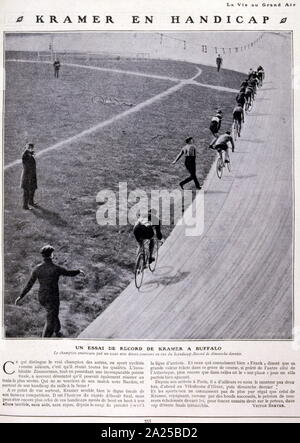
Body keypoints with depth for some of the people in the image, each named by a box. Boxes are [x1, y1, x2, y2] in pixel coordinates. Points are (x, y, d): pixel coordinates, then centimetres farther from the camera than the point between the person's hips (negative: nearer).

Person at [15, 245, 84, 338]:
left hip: (41, 298, 6)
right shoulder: (56, 269, -21)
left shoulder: (37, 268, -9)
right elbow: (70, 273, -5)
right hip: (52, 299, -6)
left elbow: (29, 284, -4)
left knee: (53, 314, 32)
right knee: (50, 323, 3)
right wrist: (79, 271, 17)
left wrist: (21, 296, 8)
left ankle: (57, 332, 51)